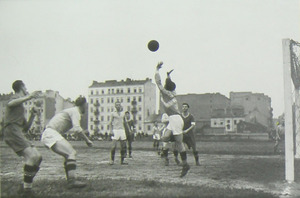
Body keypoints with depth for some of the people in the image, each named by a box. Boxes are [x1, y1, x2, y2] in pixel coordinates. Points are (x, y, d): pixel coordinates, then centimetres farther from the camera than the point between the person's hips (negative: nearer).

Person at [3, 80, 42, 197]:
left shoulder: (21, 108, 32)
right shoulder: (16, 97, 7)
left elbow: (26, 128, 29)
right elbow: (10, 104, -21)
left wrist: (32, 116, 16)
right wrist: (28, 97, -31)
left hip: (18, 134, 9)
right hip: (12, 131, -9)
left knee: (38, 157, 3)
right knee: (32, 156, -23)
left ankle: (26, 187, 7)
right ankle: (27, 189, -21)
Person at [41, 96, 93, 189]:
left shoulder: (72, 110, 22)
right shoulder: (75, 111, -7)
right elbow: (77, 129, -21)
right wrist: (87, 140, -15)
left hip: (48, 134, 10)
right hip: (51, 133, -10)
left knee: (68, 155, 11)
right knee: (71, 153, -20)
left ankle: (70, 181, 8)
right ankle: (72, 181, -31)